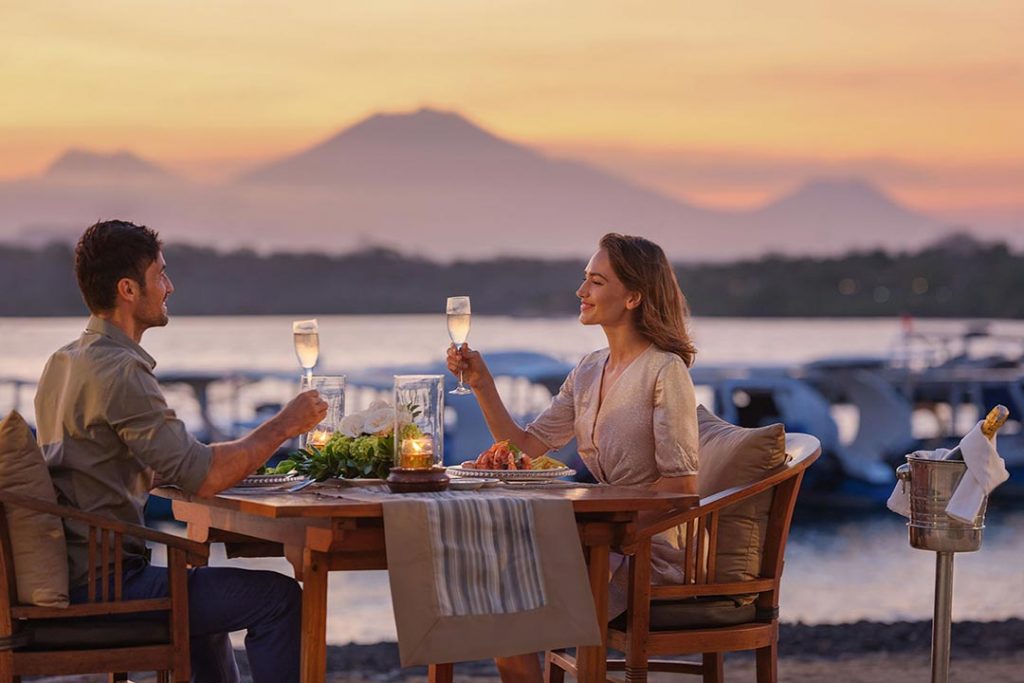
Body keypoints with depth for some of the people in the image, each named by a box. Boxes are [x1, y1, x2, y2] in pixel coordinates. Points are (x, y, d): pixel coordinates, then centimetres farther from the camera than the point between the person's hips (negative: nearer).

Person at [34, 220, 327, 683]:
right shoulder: (120, 372, -19)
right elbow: (202, 478, -22)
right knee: (280, 597, -9)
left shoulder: (62, 363, 12)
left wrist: (230, 465, 12)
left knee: (199, 585, 35)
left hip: (67, 577, 10)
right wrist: (284, 425, -9)